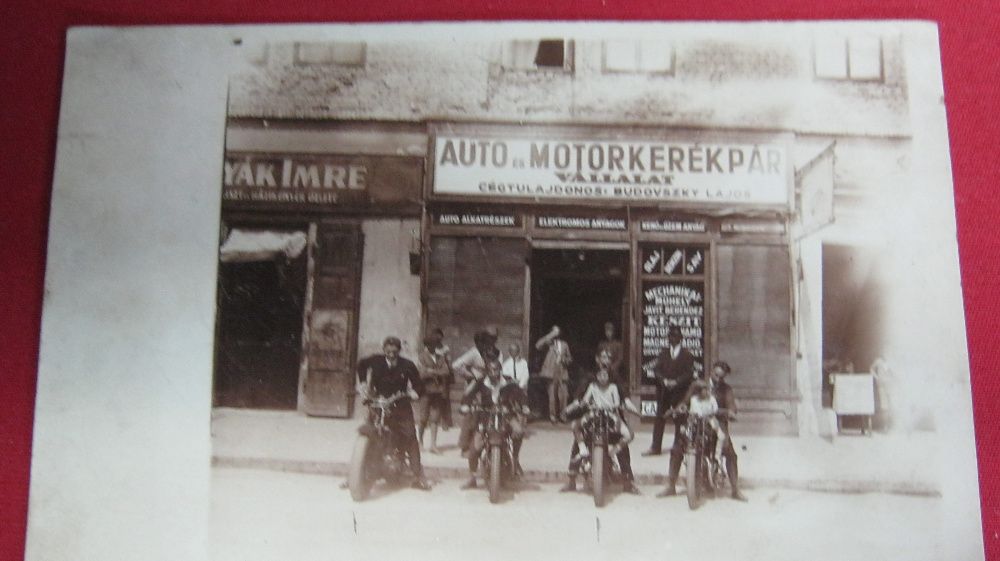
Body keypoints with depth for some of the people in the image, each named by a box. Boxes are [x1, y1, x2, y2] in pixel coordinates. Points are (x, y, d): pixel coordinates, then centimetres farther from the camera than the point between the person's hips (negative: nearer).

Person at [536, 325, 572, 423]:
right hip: (552, 371, -3)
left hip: (562, 372, 3)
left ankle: (562, 414, 6)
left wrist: (565, 360, -2)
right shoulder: (549, 342, 5)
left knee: (563, 394, -6)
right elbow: (538, 345, -14)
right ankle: (552, 415, 5)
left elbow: (570, 358, 22)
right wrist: (550, 336, -14)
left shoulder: (564, 344, 17)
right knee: (552, 394, -3)